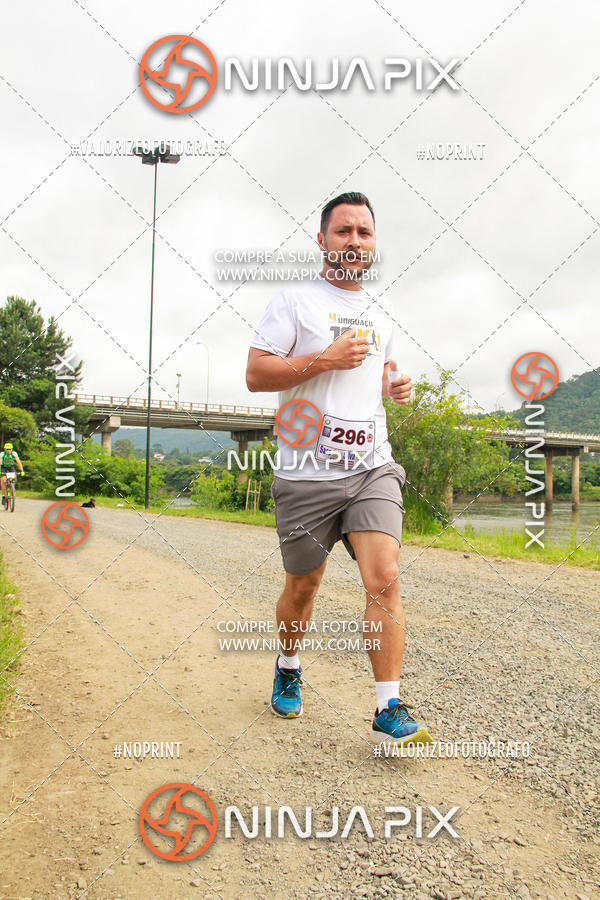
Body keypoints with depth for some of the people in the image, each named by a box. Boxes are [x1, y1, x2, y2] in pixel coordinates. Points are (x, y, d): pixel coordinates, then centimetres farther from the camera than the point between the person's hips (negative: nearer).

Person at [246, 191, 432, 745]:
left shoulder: (380, 315, 19)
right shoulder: (295, 300, 2)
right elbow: (256, 374, -5)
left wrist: (395, 387, 9)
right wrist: (325, 358, -15)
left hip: (372, 468, 4)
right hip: (306, 472, -3)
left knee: (384, 581, -11)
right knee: (303, 586, 11)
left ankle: (389, 712, -1)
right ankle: (288, 669, 38)